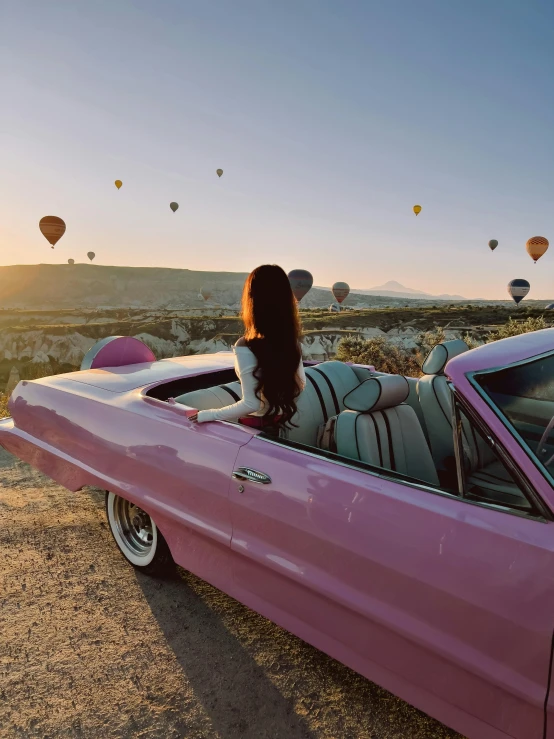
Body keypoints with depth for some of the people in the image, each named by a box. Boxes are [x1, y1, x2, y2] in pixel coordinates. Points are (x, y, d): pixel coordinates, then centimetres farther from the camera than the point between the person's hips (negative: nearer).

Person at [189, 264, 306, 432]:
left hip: (258, 427, -6)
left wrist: (207, 415, -16)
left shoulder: (246, 348, -26)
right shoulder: (291, 340, -6)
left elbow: (251, 404, -24)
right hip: (285, 421, 6)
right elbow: (301, 384, 5)